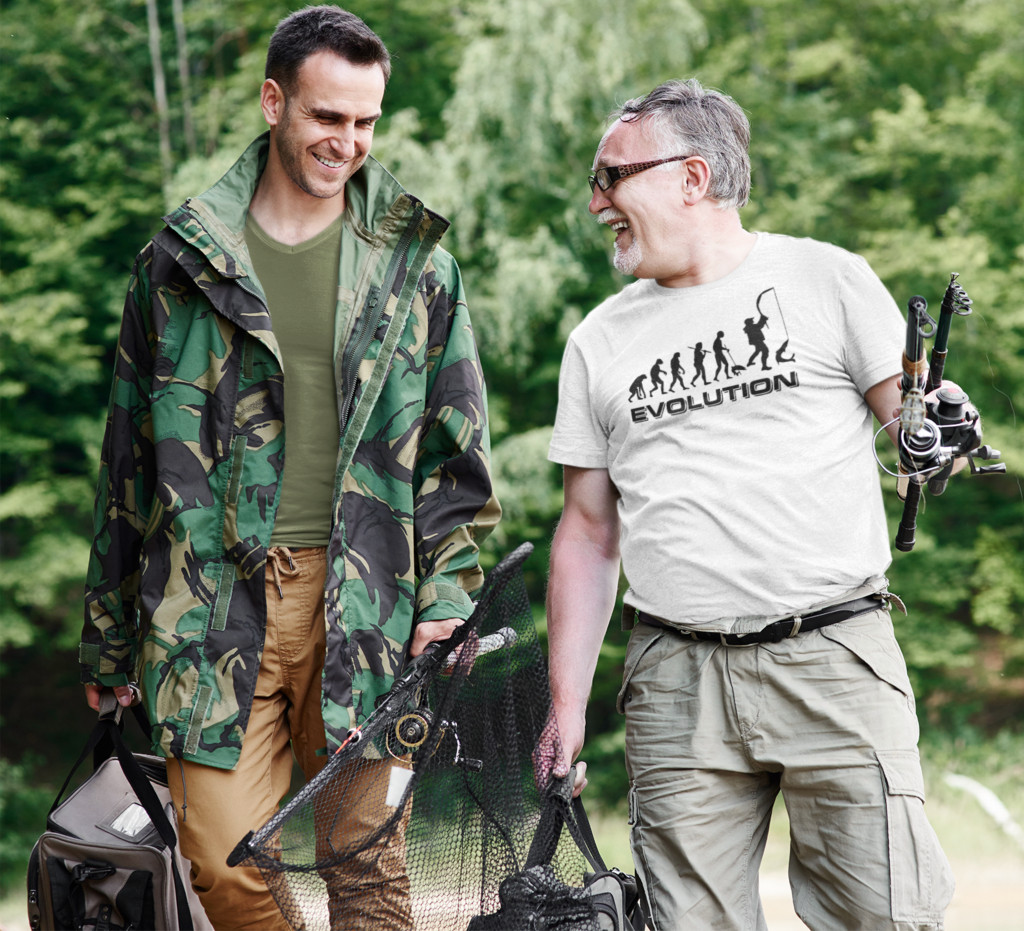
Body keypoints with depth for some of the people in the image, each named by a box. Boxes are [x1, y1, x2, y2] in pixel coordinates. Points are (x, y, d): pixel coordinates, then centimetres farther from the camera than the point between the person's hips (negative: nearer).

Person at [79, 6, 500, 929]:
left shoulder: (414, 262, 9)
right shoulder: (183, 261, 8)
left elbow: (458, 449, 10)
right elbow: (131, 458, 12)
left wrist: (448, 598, -2)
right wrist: (108, 641, 12)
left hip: (361, 604, 0)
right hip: (215, 601, 0)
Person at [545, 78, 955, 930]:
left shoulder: (826, 279, 6)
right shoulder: (601, 341, 16)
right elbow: (588, 532, 17)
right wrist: (566, 707, 10)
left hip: (834, 662, -3)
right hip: (677, 684, 3)